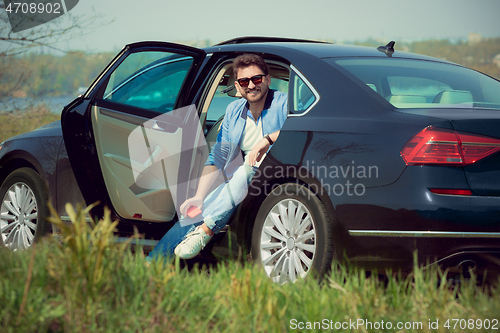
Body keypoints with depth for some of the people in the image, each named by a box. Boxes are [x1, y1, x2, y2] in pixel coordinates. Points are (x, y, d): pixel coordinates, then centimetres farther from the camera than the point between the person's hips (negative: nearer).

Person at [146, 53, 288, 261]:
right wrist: (199, 197, -2)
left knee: (249, 168, -36)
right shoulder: (234, 111, 13)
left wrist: (269, 138, -32)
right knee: (192, 212, -11)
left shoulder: (283, 104, -5)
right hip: (241, 183, 6)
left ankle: (207, 229, -31)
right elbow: (217, 158, 11)